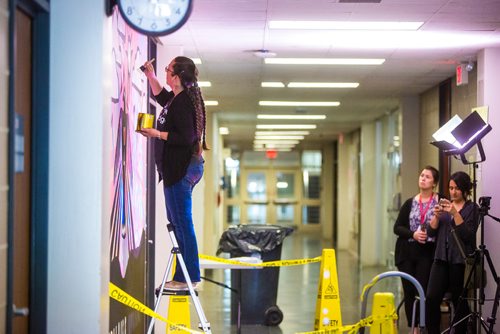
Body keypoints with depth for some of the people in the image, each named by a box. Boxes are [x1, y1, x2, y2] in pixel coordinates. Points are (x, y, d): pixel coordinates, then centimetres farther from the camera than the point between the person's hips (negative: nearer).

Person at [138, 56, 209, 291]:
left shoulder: (183, 102, -18)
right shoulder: (176, 98, 13)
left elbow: (186, 137, -24)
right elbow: (161, 97, 37)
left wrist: (158, 134, -16)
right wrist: (150, 75, 29)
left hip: (181, 168, -11)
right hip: (179, 168, 11)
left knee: (181, 223, -9)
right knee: (177, 222, 14)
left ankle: (188, 277, -6)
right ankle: (187, 274, 19)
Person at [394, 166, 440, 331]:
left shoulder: (440, 202, -1)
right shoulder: (410, 203, 11)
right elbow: (397, 228, 7)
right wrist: (413, 234, -9)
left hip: (427, 254, -4)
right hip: (407, 253, 4)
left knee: (423, 291, -9)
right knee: (409, 291, 5)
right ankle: (412, 327, 14)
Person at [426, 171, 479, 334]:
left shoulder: (472, 208, 0)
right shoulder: (445, 205, 14)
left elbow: (468, 235, -11)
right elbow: (431, 232, 8)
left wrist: (455, 213, -19)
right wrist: (436, 216, -9)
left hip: (461, 261, -4)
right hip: (442, 259, 4)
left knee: (460, 302, 0)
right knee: (431, 299, -10)